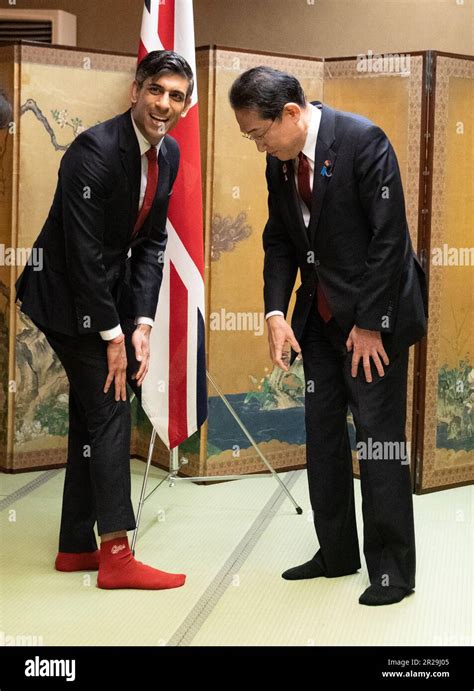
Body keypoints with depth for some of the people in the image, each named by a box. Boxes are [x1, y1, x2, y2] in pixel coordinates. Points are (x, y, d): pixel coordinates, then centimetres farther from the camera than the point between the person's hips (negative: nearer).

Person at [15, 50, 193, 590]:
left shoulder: (168, 154, 2)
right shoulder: (96, 149, -23)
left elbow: (152, 242, 3)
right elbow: (84, 251, -24)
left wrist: (142, 323, -6)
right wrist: (112, 335, -19)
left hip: (112, 290, 8)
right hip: (70, 296, -8)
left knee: (91, 413, 11)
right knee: (109, 409, -10)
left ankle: (76, 546, 20)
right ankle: (117, 556, -5)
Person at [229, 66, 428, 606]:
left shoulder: (362, 141, -18)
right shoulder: (279, 160, 3)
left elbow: (389, 237, -19)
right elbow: (279, 239, 10)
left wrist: (370, 323, -17)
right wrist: (275, 312, -4)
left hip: (373, 317, -7)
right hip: (320, 317, 7)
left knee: (379, 437, -3)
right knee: (322, 433, 11)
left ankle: (392, 568, 8)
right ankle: (336, 553, 25)